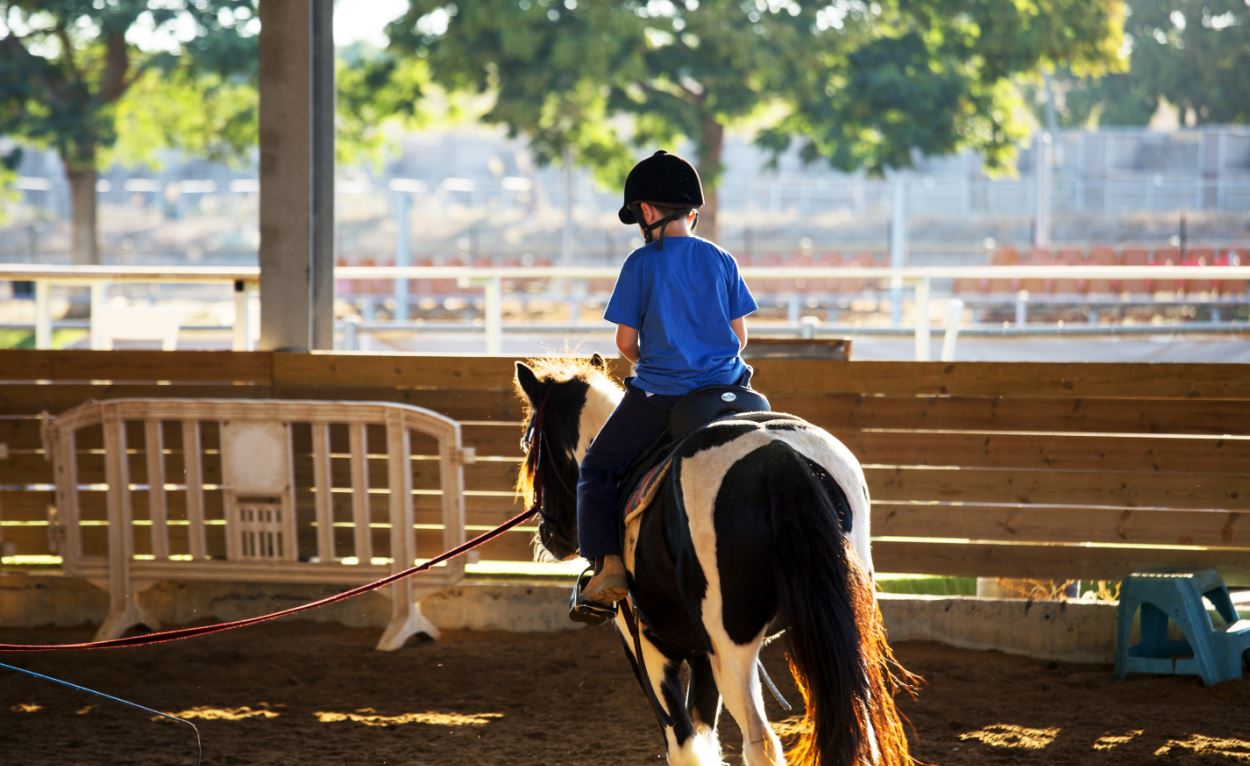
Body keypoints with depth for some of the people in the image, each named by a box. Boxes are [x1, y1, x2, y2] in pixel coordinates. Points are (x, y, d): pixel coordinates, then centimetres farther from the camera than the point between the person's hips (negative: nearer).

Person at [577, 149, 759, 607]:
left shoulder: (641, 264, -6)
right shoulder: (721, 261, 5)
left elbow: (625, 341, -5)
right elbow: (740, 336, 7)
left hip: (658, 396, -4)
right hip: (724, 389, 4)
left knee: (597, 468, 12)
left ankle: (608, 564, 0)